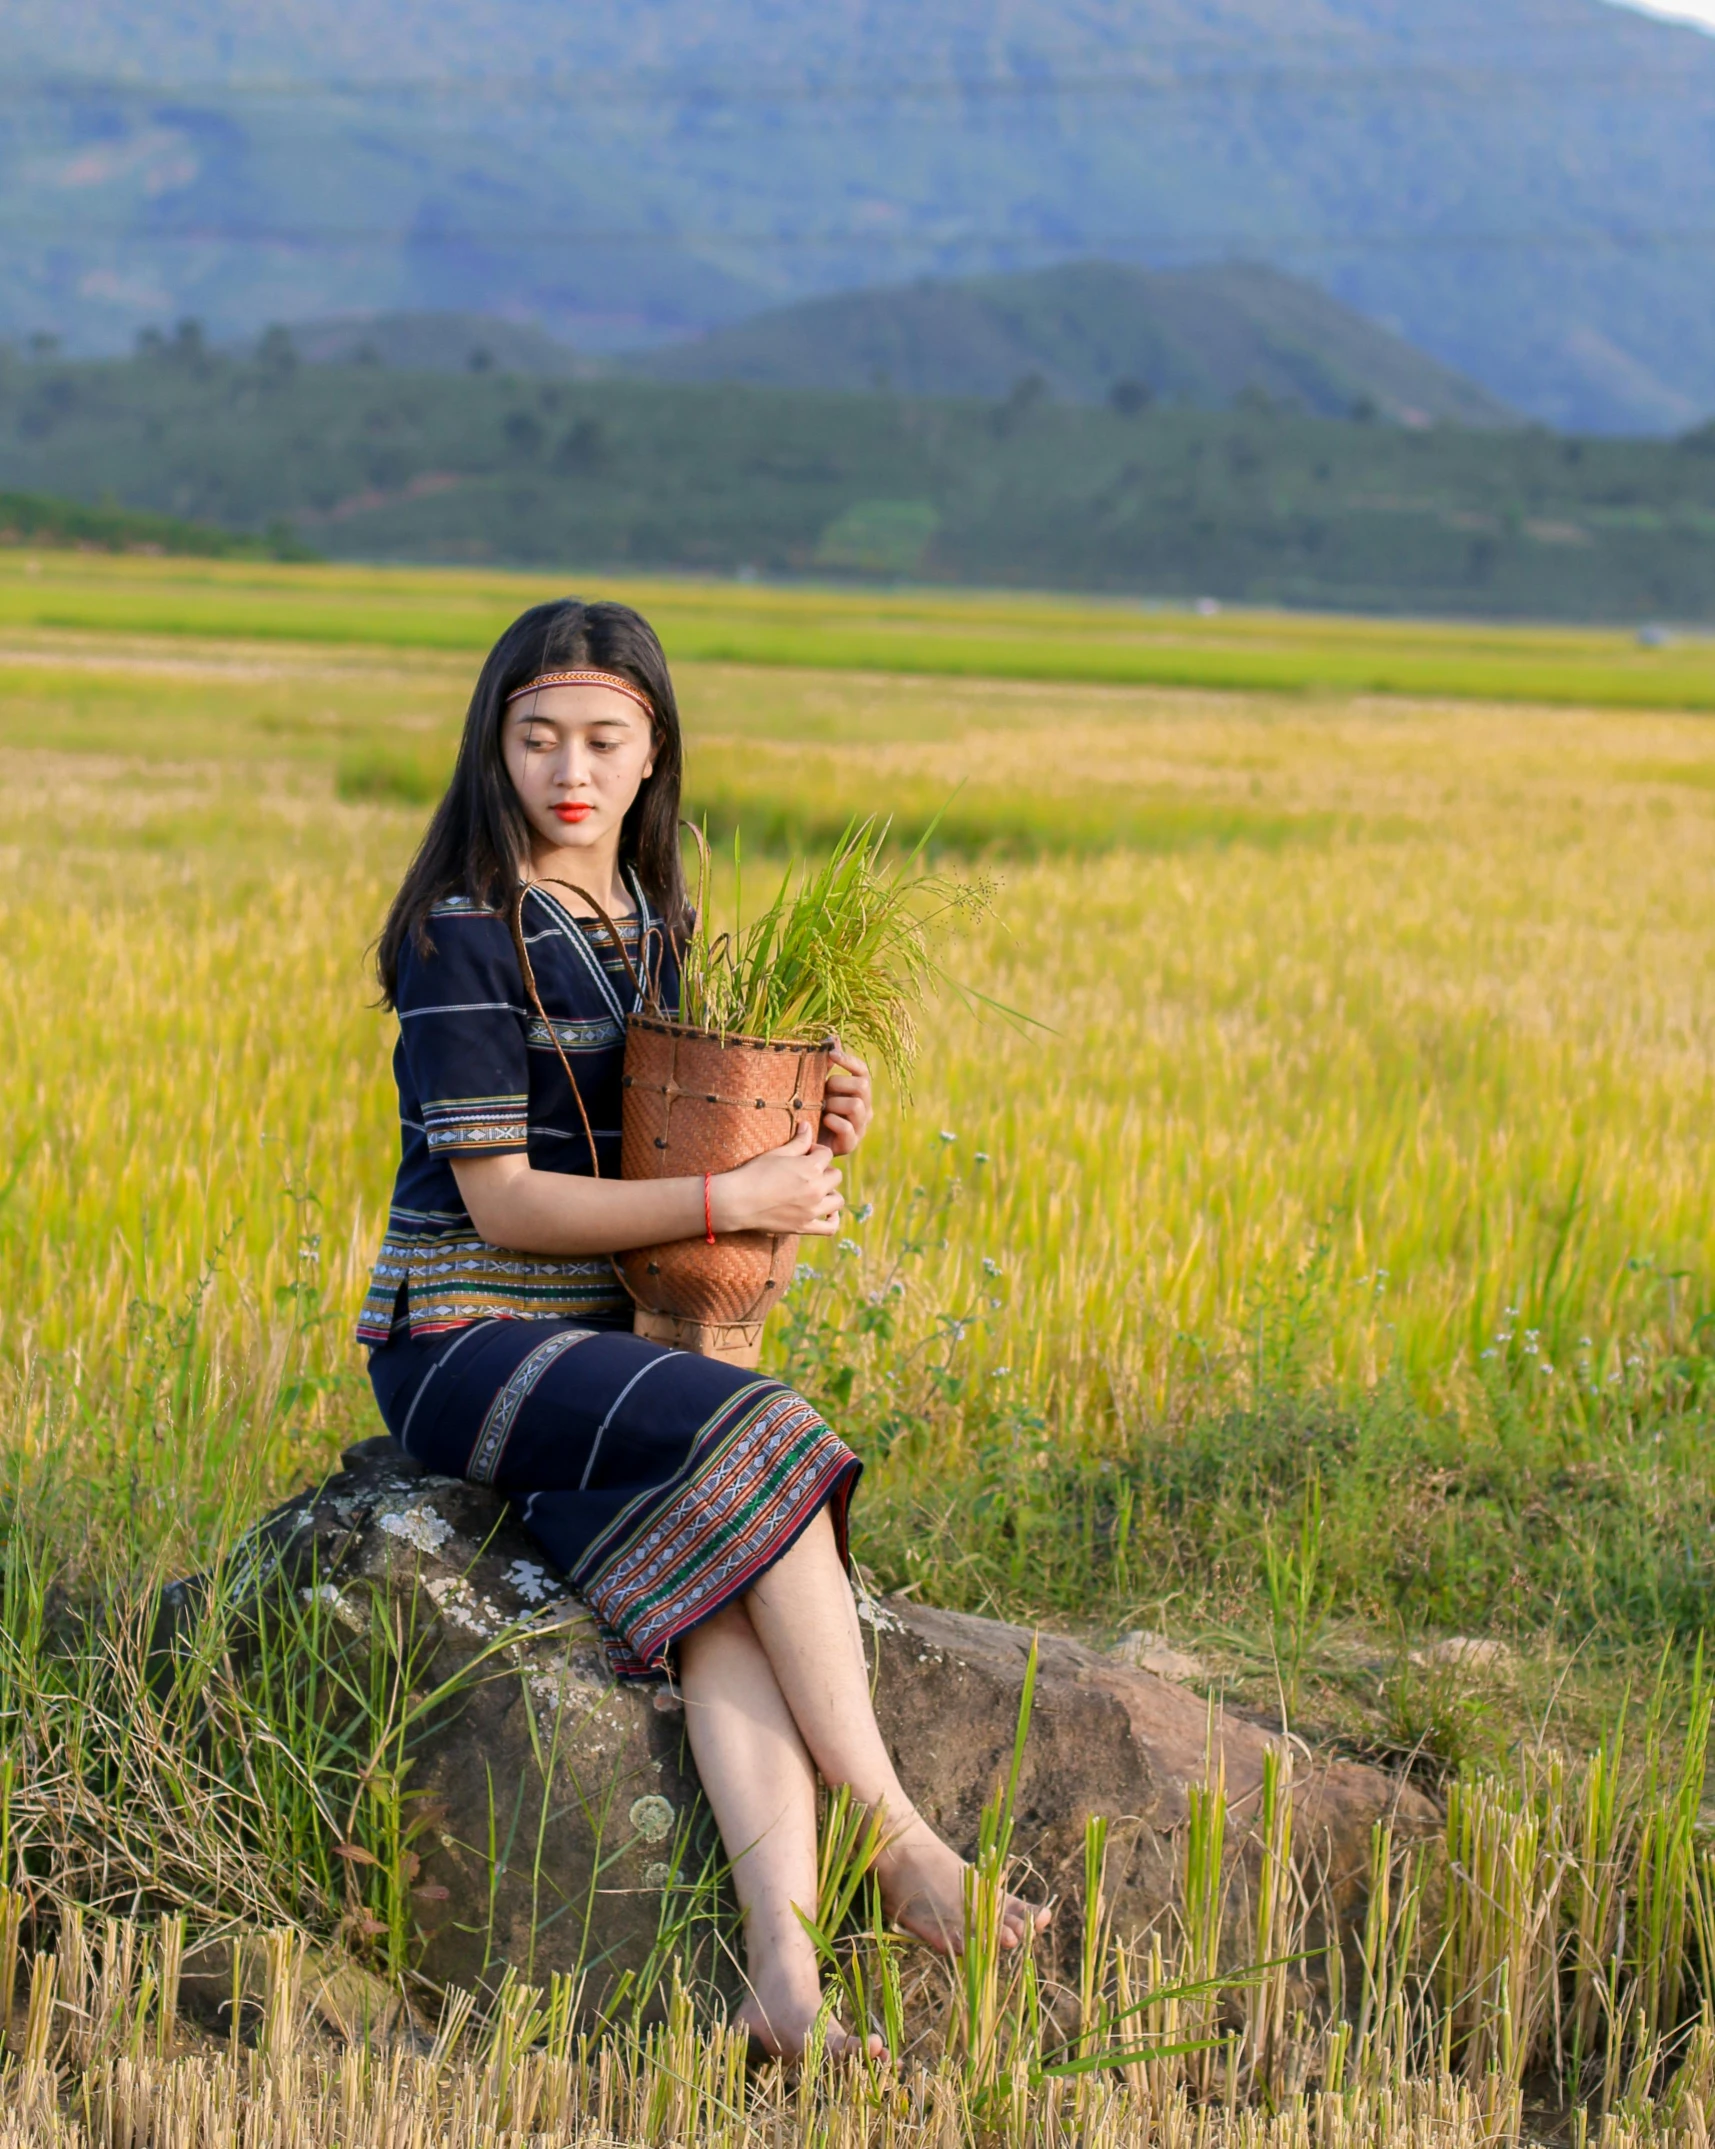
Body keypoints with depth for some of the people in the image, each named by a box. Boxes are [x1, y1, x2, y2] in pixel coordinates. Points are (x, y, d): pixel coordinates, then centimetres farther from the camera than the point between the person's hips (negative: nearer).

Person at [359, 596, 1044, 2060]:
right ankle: (897, 1841, -23)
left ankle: (784, 1966, -41)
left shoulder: (657, 931, 13)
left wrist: (813, 1150, 0)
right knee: (760, 1439, -29)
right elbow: (502, 1202, -14)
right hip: (465, 1345, -5)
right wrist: (733, 1201, -19)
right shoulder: (464, 938, -9)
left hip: (604, 1343, 6)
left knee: (719, 1571, -25)